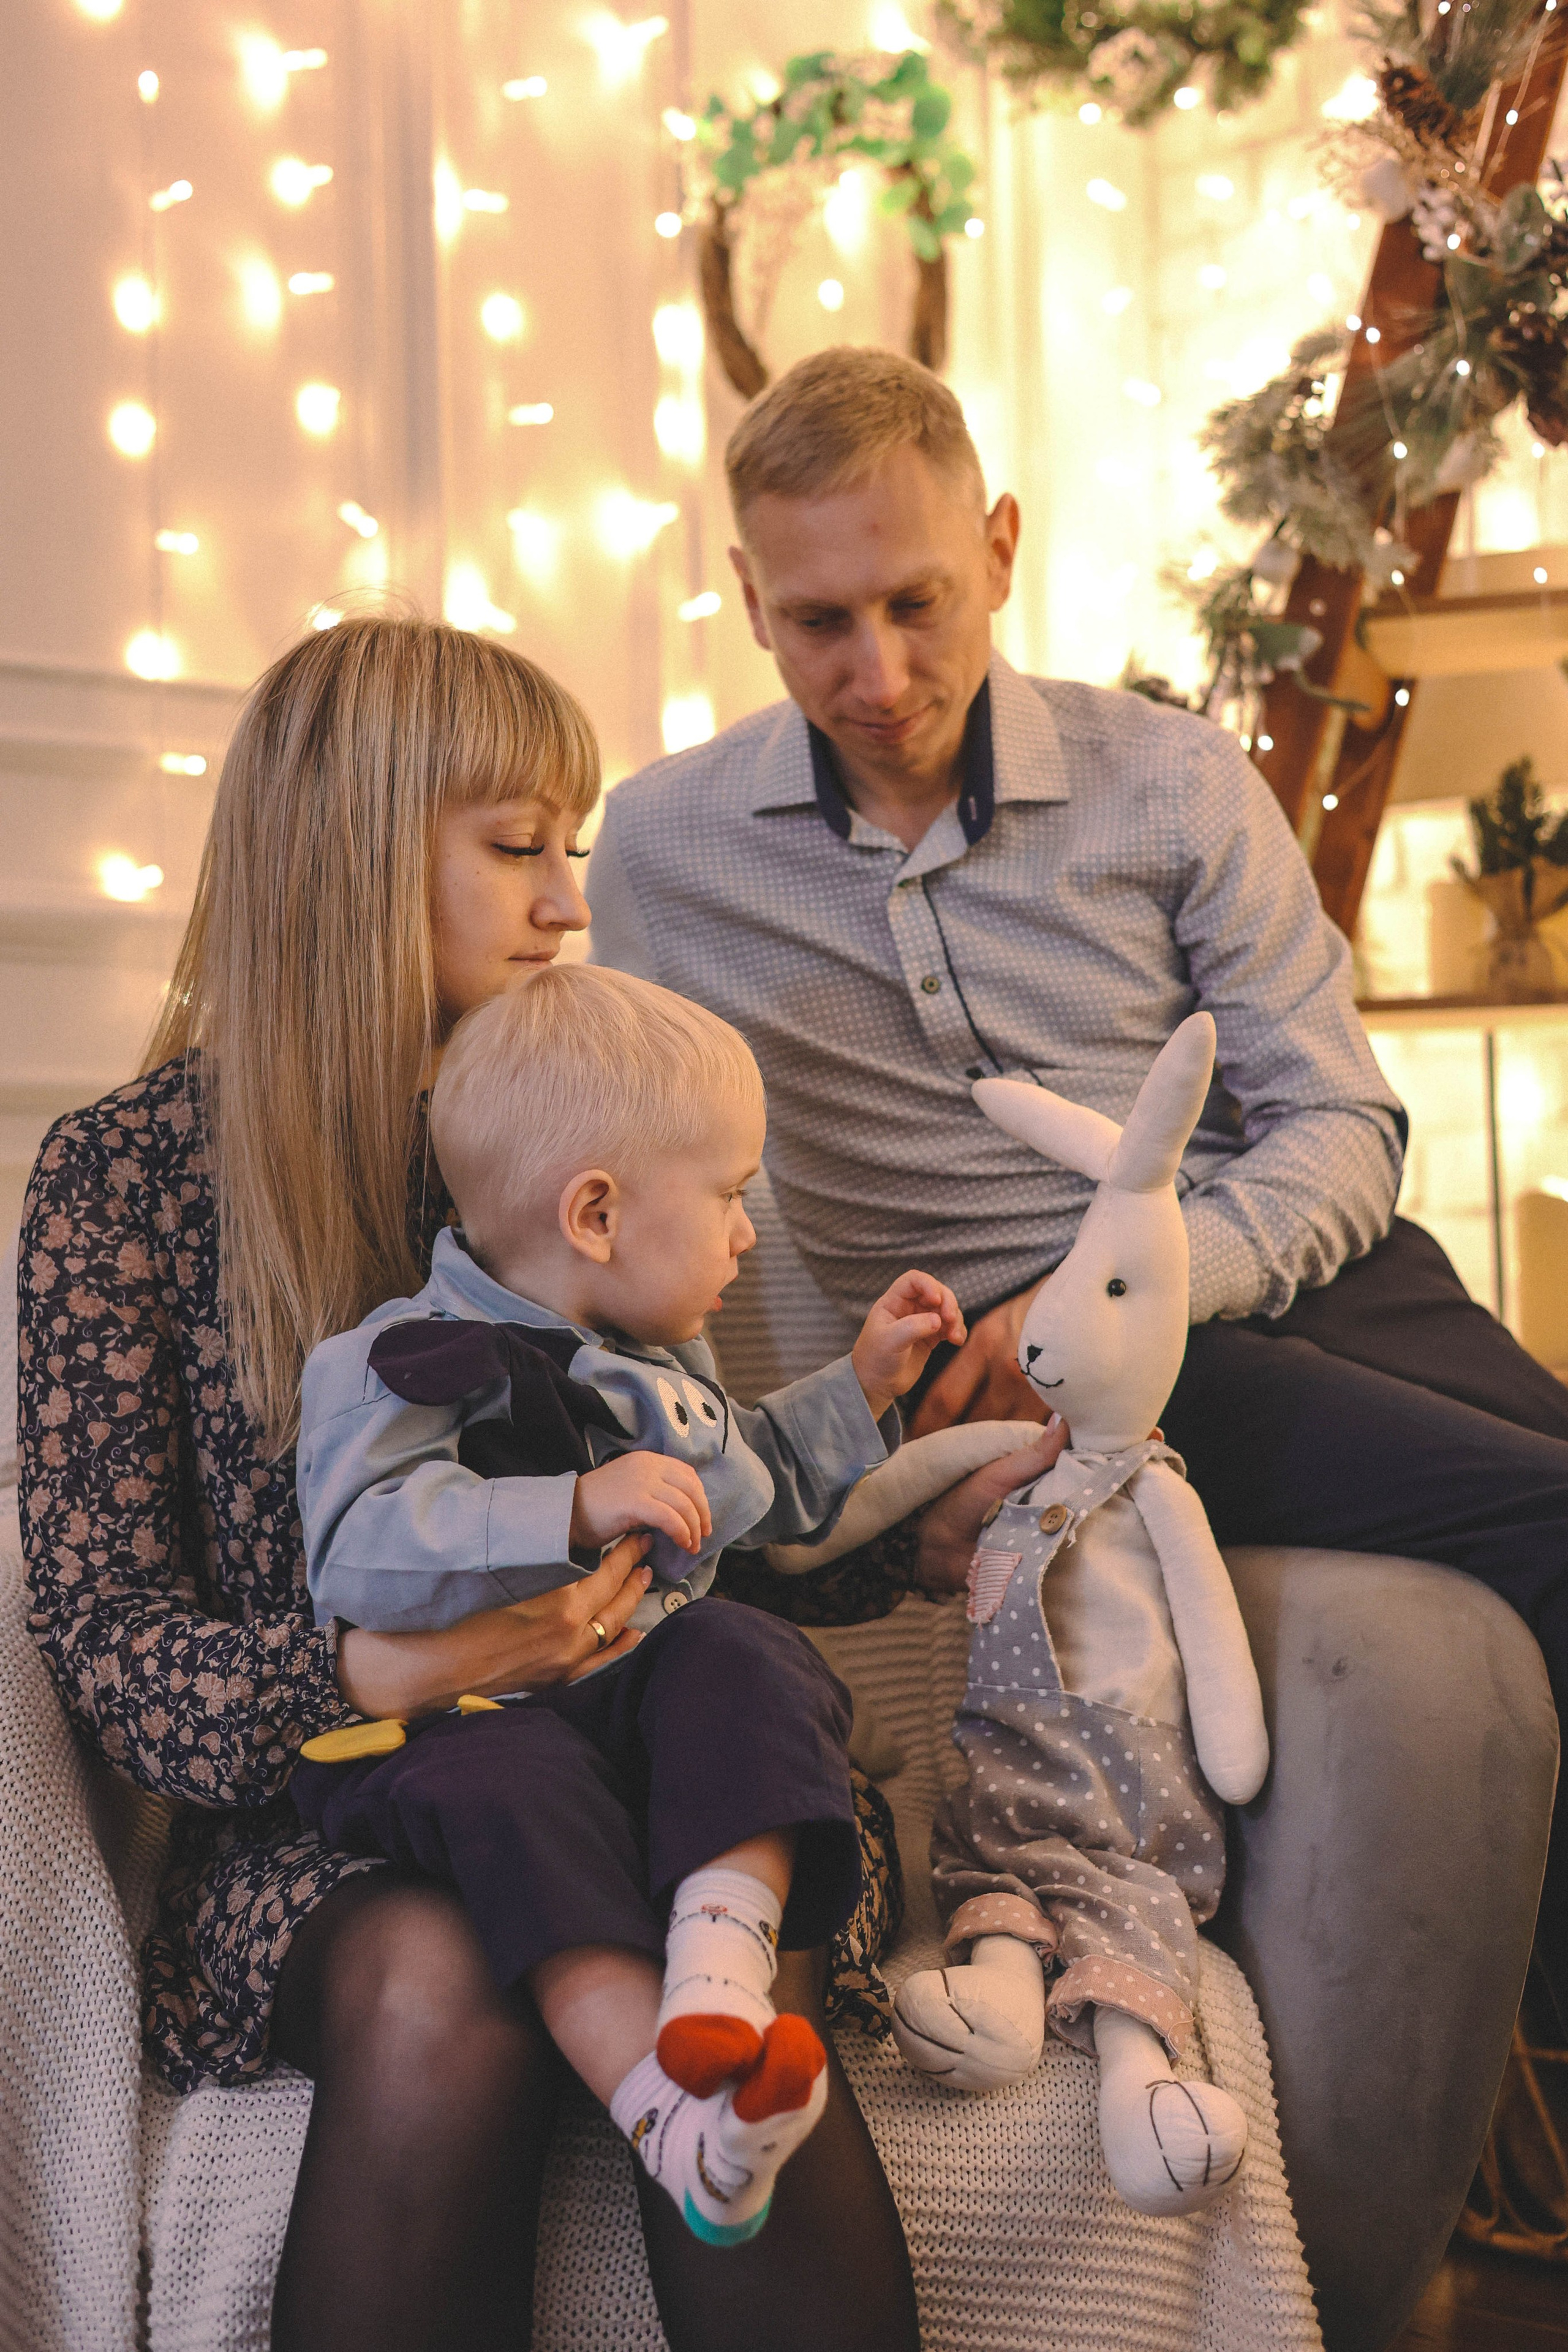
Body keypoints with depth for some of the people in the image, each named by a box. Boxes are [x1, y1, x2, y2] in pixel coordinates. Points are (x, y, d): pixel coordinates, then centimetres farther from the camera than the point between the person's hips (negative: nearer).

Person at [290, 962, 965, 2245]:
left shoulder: (658, 1362, 21)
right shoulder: (405, 1366, -7)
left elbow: (747, 1487, 40)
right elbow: (363, 1554, -25)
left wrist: (860, 1391, 30)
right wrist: (577, 1509, -31)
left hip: (647, 1684, 6)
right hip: (463, 1710, -6)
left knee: (740, 1652, -25)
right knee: (512, 1788, -38)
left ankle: (725, 1946, -44)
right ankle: (671, 2117, -50)